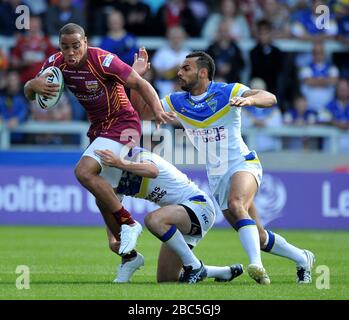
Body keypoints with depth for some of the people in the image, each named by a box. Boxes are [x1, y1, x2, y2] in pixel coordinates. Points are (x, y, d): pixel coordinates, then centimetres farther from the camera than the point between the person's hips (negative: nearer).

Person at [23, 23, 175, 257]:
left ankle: (128, 224, -19)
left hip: (122, 124, -8)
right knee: (103, 200, 8)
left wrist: (157, 109, -37)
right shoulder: (56, 63, -4)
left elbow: (139, 83, -20)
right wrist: (33, 85, -20)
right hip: (98, 128, 8)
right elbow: (29, 95, 4)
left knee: (84, 172, -27)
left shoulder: (102, 60, -22)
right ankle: (129, 256, 20)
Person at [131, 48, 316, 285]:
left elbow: (270, 98, -21)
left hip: (243, 164, -5)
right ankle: (303, 259, 26)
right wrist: (137, 77, -3)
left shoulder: (227, 92, -10)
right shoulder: (177, 102, 6)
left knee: (236, 205, -37)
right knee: (258, 238, 5)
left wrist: (249, 99, -43)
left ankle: (257, 265, -47)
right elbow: (142, 111, 9)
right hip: (216, 176, 5)